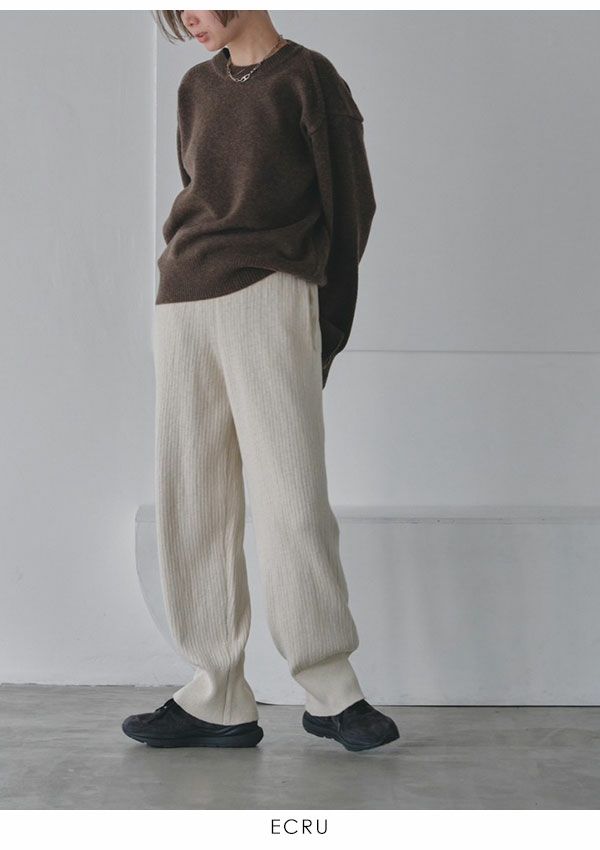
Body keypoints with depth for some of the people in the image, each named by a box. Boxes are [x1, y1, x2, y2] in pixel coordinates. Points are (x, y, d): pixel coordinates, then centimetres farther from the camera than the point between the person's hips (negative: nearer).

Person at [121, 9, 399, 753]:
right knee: (190, 507, 1)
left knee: (290, 501, -9)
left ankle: (330, 692, 2)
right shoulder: (196, 89, 19)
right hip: (182, 306, 6)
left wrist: (323, 330, 3)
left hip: (269, 299, -6)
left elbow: (351, 206, 2)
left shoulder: (308, 80, 2)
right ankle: (219, 702, 5)